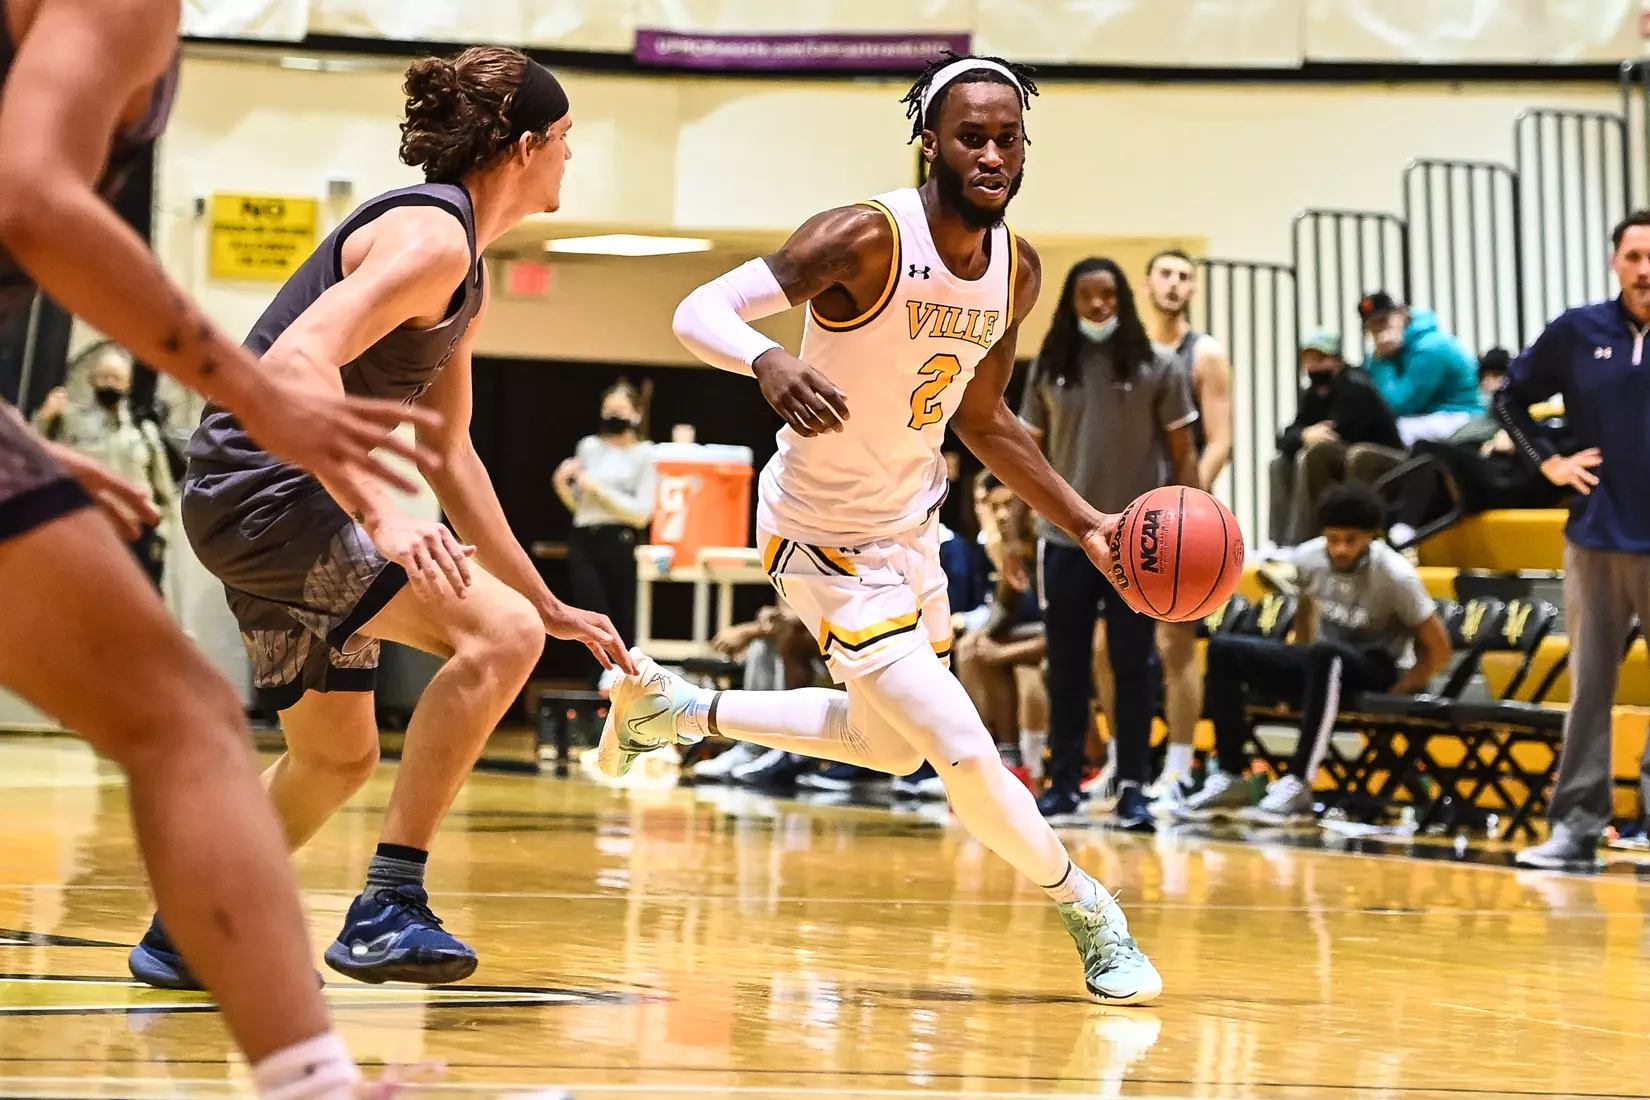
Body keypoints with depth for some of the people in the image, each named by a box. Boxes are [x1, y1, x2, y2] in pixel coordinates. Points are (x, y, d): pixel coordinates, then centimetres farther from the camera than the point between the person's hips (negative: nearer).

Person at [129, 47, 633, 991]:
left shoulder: (469, 276, 18)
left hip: (288, 503, 11)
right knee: (497, 632, -23)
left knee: (338, 757, 22)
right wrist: (377, 512, -39)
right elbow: (294, 364, -29)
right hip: (262, 484, -11)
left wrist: (551, 606, 23)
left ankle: (184, 937, 38)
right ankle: (388, 911, -21)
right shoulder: (430, 235, -15)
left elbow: (449, 454, 24)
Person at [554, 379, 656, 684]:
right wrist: (561, 484, 1)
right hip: (583, 543, 3)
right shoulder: (589, 446, 12)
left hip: (618, 544, -3)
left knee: (622, 627, 0)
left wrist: (598, 488, -11)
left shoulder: (645, 455, 1)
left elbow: (641, 513, -8)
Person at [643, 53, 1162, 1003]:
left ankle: (677, 708, 39)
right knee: (963, 751, -13)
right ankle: (1085, 908, 11)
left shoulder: (1019, 273, -4)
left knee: (894, 745, 25)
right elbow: (701, 310, -31)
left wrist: (1086, 523, 4)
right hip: (827, 536, -8)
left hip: (910, 522, 8)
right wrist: (768, 362, -53)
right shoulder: (866, 240, -27)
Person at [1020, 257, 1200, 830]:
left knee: (1133, 666, 1)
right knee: (1066, 667, 6)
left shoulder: (1156, 365, -2)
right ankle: (1063, 780, 14)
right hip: (1065, 538, 2)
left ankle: (1133, 785, 5)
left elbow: (1183, 454, 0)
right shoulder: (1049, 368, 5)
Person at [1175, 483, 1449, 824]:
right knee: (1224, 649, -10)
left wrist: (1396, 694, -20)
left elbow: (1438, 649, -15)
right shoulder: (1308, 557, -6)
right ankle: (1231, 779, -11)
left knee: (1326, 653, -40)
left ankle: (1297, 786, -39)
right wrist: (1306, 673, 9)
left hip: (1378, 668, -6)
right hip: (1326, 663, 6)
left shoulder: (1395, 576, -20)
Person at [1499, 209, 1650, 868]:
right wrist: (1548, 462, 5)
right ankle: (1576, 825, 10)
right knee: (1589, 688, 5)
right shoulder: (1578, 333, 2)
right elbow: (1510, 398, 15)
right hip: (1596, 539, 2)